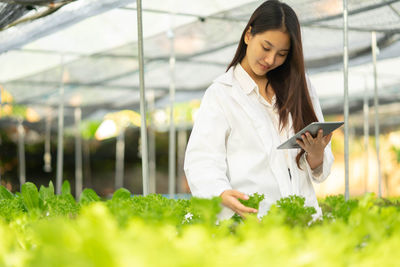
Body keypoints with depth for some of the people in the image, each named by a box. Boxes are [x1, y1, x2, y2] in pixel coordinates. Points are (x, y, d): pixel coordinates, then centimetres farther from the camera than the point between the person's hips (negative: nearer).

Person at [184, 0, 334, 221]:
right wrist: (224, 195, -26)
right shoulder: (221, 93, 6)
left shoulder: (299, 87, 19)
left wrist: (316, 153, -5)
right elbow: (201, 162, -7)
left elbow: (318, 171, 18)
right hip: (249, 219, -3)